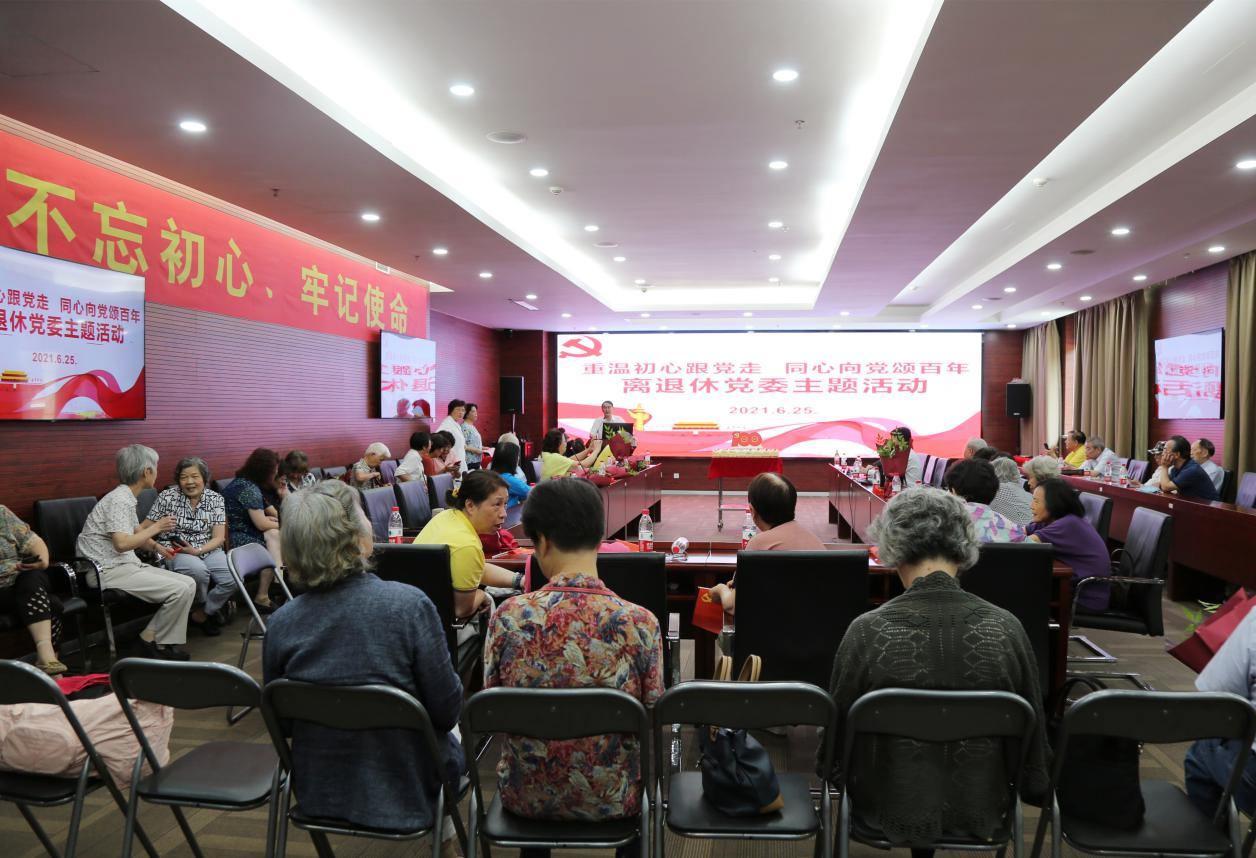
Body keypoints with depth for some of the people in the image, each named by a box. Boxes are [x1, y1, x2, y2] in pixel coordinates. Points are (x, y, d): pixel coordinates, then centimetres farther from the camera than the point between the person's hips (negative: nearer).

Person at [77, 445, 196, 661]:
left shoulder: (127, 497, 14)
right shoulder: (119, 500, -17)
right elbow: (121, 543, -27)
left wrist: (157, 547, 10)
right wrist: (156, 528, -15)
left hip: (127, 564, 10)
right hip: (110, 571, -10)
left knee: (188, 584, -3)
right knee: (180, 590, -20)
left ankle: (151, 636, -1)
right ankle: (152, 641, -1)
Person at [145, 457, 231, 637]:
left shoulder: (216, 499, 2)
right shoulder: (167, 497, -3)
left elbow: (219, 538, -2)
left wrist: (197, 551, -19)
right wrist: (156, 547, -23)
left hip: (207, 550, 3)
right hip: (174, 552, -3)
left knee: (233, 578, -23)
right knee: (198, 570, -37)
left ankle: (200, 614, 6)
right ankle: (205, 609, -3)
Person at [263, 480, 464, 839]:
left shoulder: (280, 623, -14)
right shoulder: (409, 605, -26)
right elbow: (447, 710, -18)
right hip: (404, 793, -3)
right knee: (454, 731, 31)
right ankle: (441, 822, 46)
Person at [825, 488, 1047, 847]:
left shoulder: (867, 632, -23)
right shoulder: (1007, 629, -17)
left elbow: (837, 731, -8)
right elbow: (1033, 729, -2)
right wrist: (1033, 786, 18)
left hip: (891, 813, -2)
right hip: (981, 812, 2)